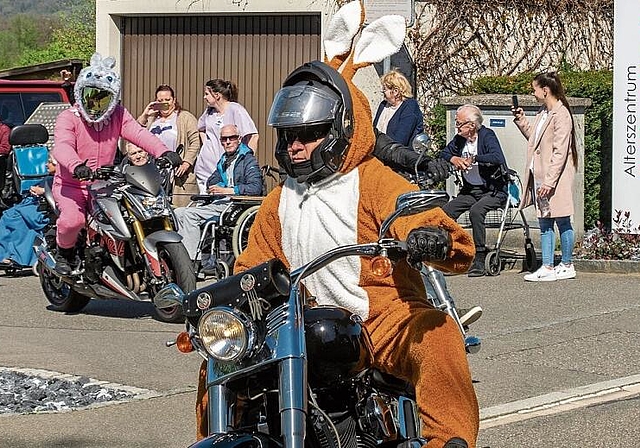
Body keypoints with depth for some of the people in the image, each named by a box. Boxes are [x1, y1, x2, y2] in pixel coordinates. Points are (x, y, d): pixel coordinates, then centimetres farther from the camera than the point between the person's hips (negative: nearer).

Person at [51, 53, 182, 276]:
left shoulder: (118, 115, 3)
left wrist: (163, 152, -33)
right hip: (71, 185, -4)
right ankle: (64, 252, 2)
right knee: (73, 219, -30)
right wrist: (76, 166, -53)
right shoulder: (68, 118, -11)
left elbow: (139, 133, -13)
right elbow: (62, 146, -29)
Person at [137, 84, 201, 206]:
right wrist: (144, 115, 6)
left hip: (178, 176, -4)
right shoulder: (151, 119, 22)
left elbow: (195, 142, -2)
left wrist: (186, 163, -13)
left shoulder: (185, 117, 6)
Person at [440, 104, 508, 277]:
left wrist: (473, 159, -24)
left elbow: (498, 158, -28)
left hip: (494, 190, -7)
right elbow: (444, 153, 22)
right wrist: (453, 159, 0)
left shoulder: (487, 136, -12)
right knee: (446, 212, -15)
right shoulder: (459, 139, 8)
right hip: (470, 190, 7)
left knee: (476, 211, -34)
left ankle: (479, 261, -26)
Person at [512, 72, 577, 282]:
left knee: (561, 221, 2)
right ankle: (547, 267, 10)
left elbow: (560, 152, -19)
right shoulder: (542, 113, 13)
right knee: (544, 222, 8)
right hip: (539, 175, 9)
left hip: (555, 178, -9)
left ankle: (567, 265, 13)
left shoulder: (560, 115, -15)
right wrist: (521, 121, 14)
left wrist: (549, 181, -22)